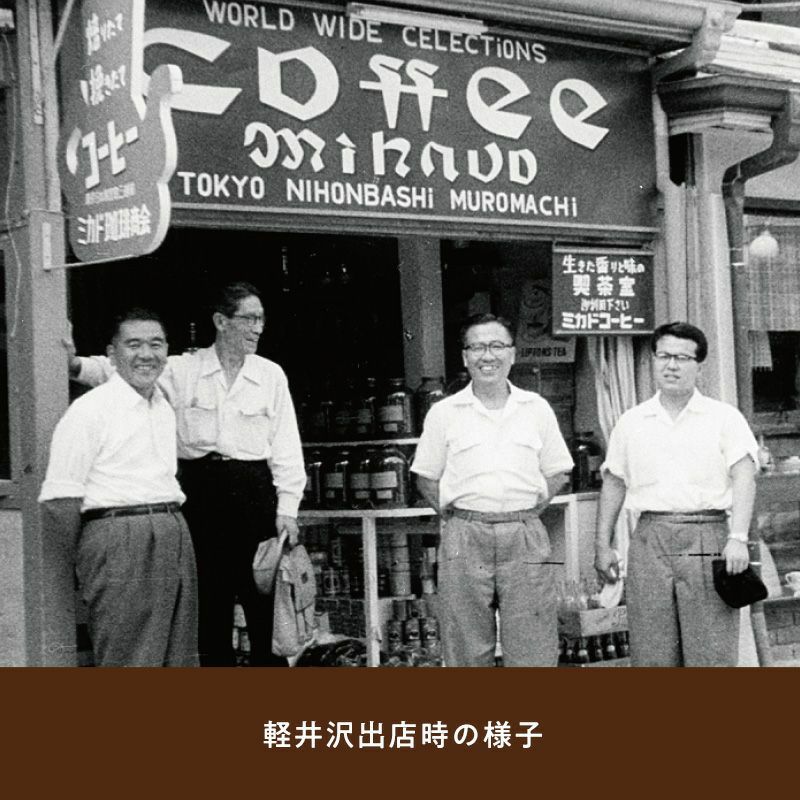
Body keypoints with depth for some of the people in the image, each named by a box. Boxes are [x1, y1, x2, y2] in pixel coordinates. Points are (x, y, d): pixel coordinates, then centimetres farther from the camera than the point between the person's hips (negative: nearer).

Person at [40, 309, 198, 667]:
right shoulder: (90, 410, -6)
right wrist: (87, 560, -2)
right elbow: (59, 500, -9)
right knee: (128, 664, -6)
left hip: (175, 538, 7)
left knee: (179, 660, 10)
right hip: (118, 538, -7)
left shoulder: (165, 408, 17)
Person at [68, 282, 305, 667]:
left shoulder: (271, 376, 6)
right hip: (200, 491, 0)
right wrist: (76, 364, -25)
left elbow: (286, 447, 5)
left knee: (264, 602, 2)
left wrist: (286, 508, -1)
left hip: (254, 491, 0)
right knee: (209, 604, 7)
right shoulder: (184, 370, 3)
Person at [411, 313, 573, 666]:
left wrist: (527, 512, 3)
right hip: (464, 540, 0)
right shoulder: (443, 413, 5)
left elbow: (556, 473, 15)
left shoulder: (537, 408, 9)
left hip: (525, 540, 1)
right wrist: (453, 514, -1)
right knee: (466, 653, 4)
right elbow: (426, 478, 11)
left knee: (533, 651, 0)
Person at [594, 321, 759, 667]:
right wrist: (603, 545, 12)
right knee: (650, 653, 2)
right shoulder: (630, 423, 14)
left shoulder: (725, 417, 6)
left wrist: (738, 538, -17)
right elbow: (613, 484, 18)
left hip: (707, 538, -2)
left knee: (712, 651, -4)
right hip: (650, 541, 3)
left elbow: (744, 477, -4)